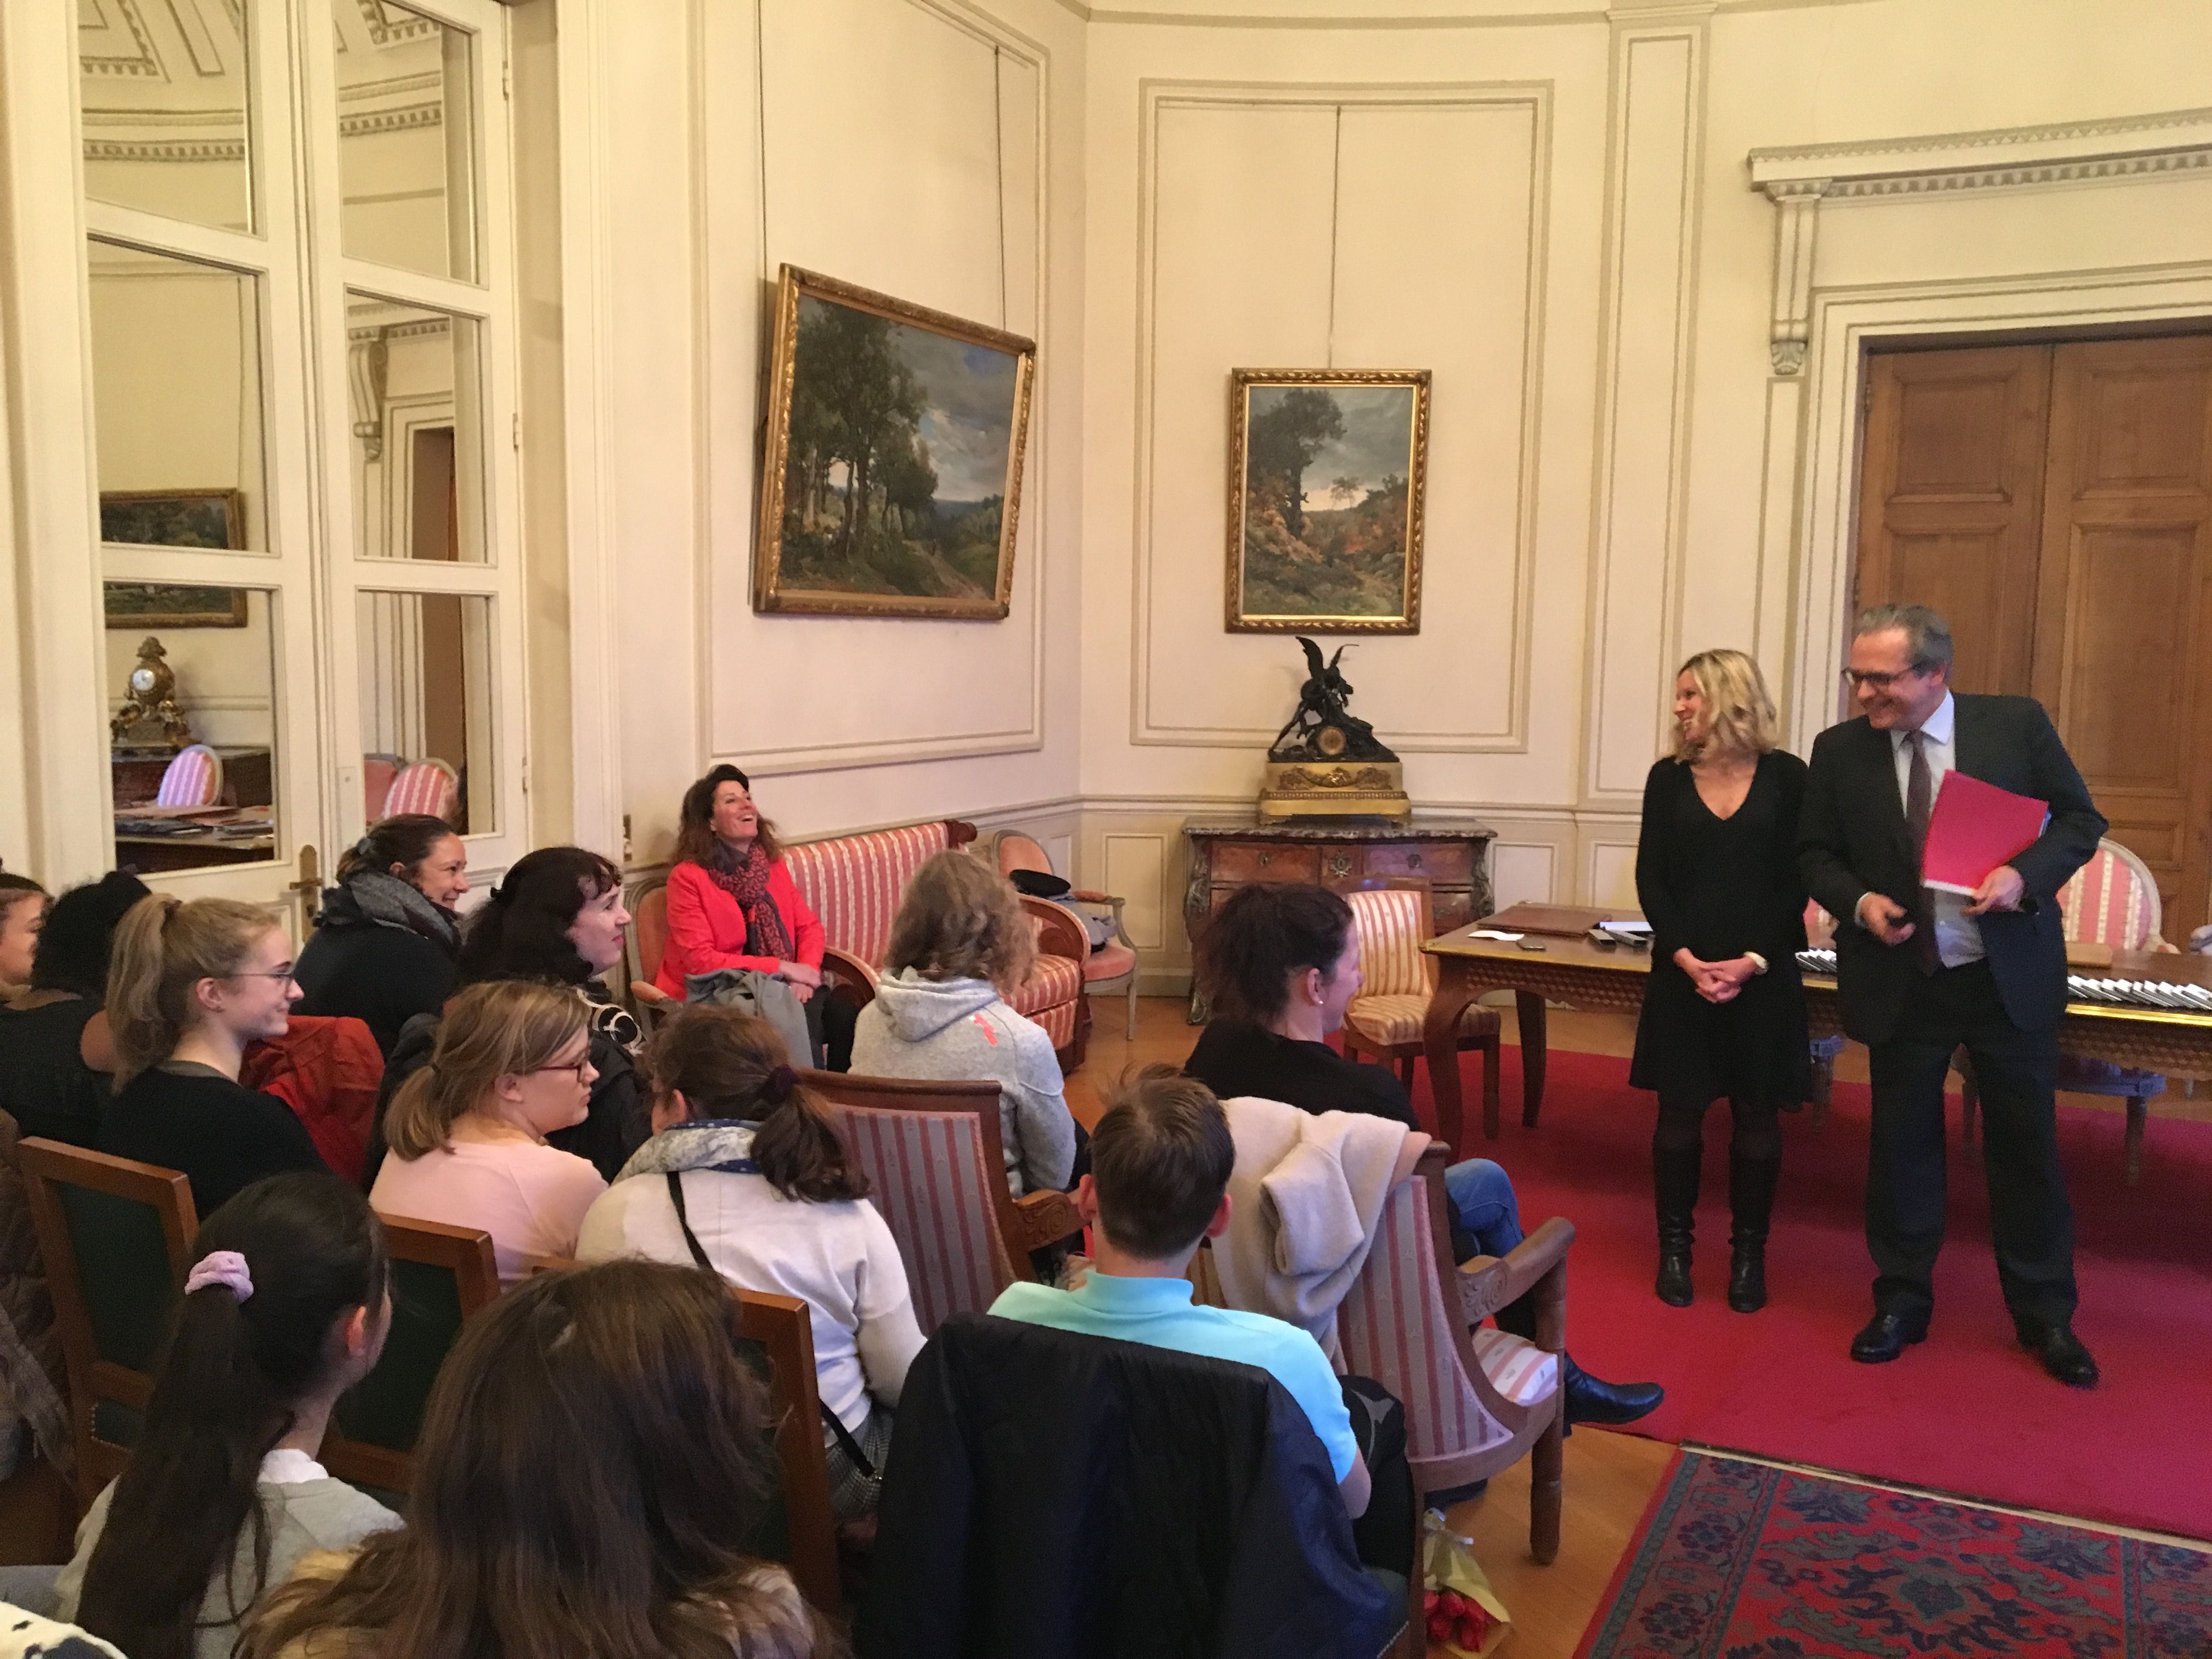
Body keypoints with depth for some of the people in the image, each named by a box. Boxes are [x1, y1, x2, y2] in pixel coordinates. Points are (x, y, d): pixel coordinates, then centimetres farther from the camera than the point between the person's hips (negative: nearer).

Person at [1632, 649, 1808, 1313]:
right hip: (1682, 973, 1)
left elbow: (1797, 882, -4)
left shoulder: (1786, 776, -1)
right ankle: (1675, 1247, 20)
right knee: (1680, 1110, 7)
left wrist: (1753, 962, -14)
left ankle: (1749, 1252, 21)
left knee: (1756, 1114, 7)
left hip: (1764, 976, -1)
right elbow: (1651, 880, 0)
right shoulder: (1668, 777, 4)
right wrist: (1687, 959, -13)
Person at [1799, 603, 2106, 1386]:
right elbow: (1815, 854, 5)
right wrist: (1859, 902, -15)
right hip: (1900, 979, 1)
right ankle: (1902, 1301, 27)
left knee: (2027, 1144, 10)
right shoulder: (1839, 750, -3)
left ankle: (2044, 1314, 26)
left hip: (2010, 975, -1)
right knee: (1900, 1143, 11)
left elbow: (2080, 818, 0)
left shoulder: (2018, 724, -6)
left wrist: (2026, 875, -19)